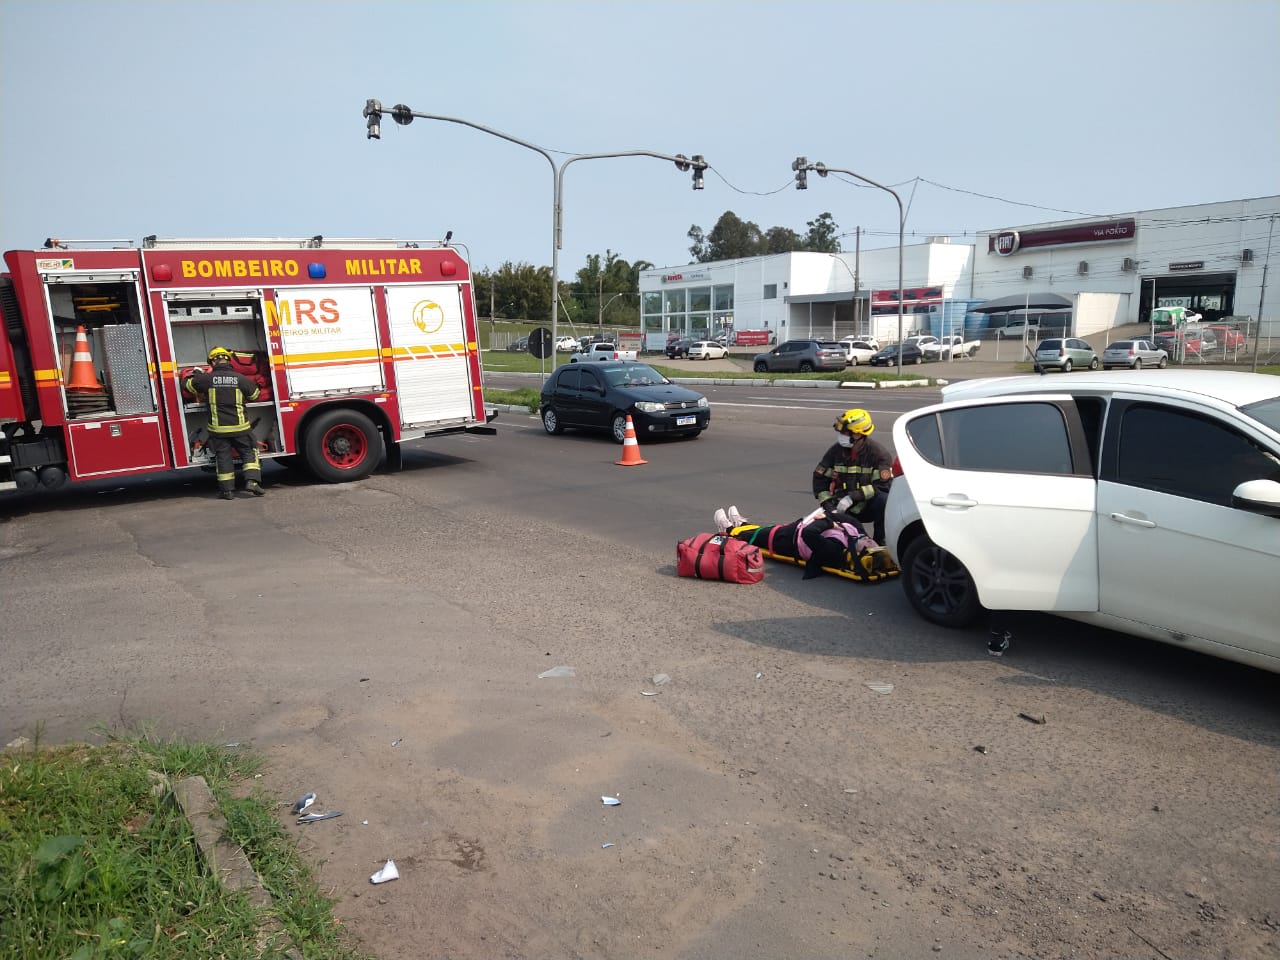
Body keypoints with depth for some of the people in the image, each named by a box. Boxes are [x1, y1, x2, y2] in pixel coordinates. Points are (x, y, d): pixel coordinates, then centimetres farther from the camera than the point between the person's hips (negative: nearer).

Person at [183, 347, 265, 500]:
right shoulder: (240, 378, -6)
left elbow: (186, 384, 10)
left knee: (223, 457, 10)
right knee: (249, 452, 12)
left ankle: (227, 490, 13)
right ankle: (252, 480, -4)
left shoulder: (207, 379, -4)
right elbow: (255, 394, 9)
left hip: (218, 428, 1)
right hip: (239, 426, -1)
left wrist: (196, 375, 29)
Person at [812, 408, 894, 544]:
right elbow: (819, 478, 2)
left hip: (868, 507, -2)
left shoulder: (878, 454, -13)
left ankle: (879, 542, -13)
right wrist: (828, 505, -11)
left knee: (884, 500, -35)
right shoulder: (836, 450, -3)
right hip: (845, 509, 3)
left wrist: (853, 497, -28)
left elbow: (883, 486, -20)